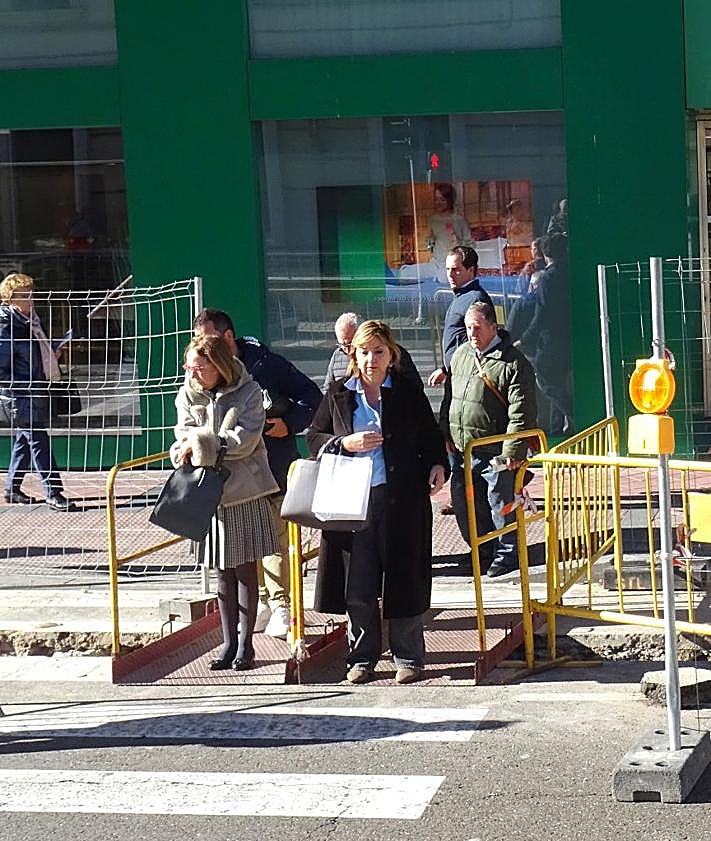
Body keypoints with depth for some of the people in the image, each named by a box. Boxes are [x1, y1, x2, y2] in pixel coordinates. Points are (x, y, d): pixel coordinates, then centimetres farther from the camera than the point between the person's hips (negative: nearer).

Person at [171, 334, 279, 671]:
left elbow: (245, 440, -15)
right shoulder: (188, 395, 6)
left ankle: (245, 643, 10)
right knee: (223, 571, 9)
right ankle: (229, 642, 16)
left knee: (245, 568, 2)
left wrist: (201, 442, -17)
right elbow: (184, 436, -2)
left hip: (244, 491, -3)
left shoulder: (248, 393, -5)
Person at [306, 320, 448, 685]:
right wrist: (346, 444, -6)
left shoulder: (408, 393, 6)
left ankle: (408, 658, 13)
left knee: (403, 579, 2)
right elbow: (314, 437, 11)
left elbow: (431, 437, 14)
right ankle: (362, 658, 14)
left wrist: (437, 465, -5)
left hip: (401, 500, -1)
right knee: (356, 584, 2)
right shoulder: (338, 394, 7)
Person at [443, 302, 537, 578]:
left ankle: (506, 558, 16)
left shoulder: (513, 363, -11)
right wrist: (446, 436, 18)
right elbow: (450, 397, 23)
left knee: (501, 508, 1)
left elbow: (521, 413, -15)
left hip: (494, 453, -7)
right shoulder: (461, 354, 12)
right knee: (466, 508, 12)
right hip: (460, 451, 7)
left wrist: (512, 452, -21)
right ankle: (484, 556, 27)